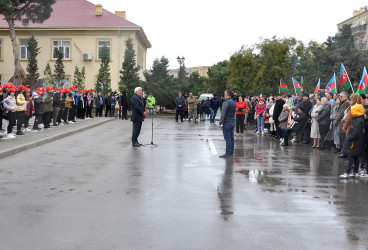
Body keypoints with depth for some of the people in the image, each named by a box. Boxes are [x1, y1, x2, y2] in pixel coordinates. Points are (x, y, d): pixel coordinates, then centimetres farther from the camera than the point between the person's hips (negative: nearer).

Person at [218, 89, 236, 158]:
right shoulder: (234, 102, 12)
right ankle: (231, 152, 16)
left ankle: (228, 153, -7)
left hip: (227, 122, -8)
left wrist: (220, 123, -13)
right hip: (232, 121, 8)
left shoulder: (226, 103, -16)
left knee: (227, 138, -7)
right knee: (231, 137, 11)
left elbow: (223, 114, -18)